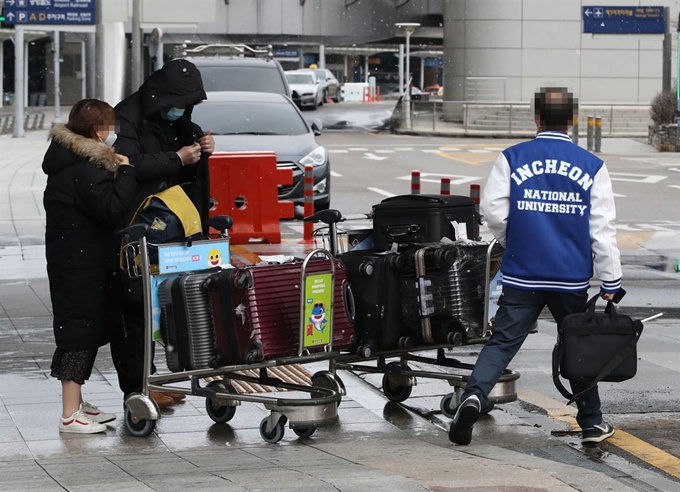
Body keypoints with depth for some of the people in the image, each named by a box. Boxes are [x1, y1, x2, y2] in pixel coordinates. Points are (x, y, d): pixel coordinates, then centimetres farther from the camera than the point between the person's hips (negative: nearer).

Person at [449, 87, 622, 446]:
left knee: (502, 341, 0)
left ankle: (474, 394, -24)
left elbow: (493, 210, -4)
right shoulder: (591, 167, -1)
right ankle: (592, 422, 22)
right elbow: (603, 228, -2)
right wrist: (610, 281, 4)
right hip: (572, 278, 1)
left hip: (522, 274, 0)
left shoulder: (512, 159, -2)